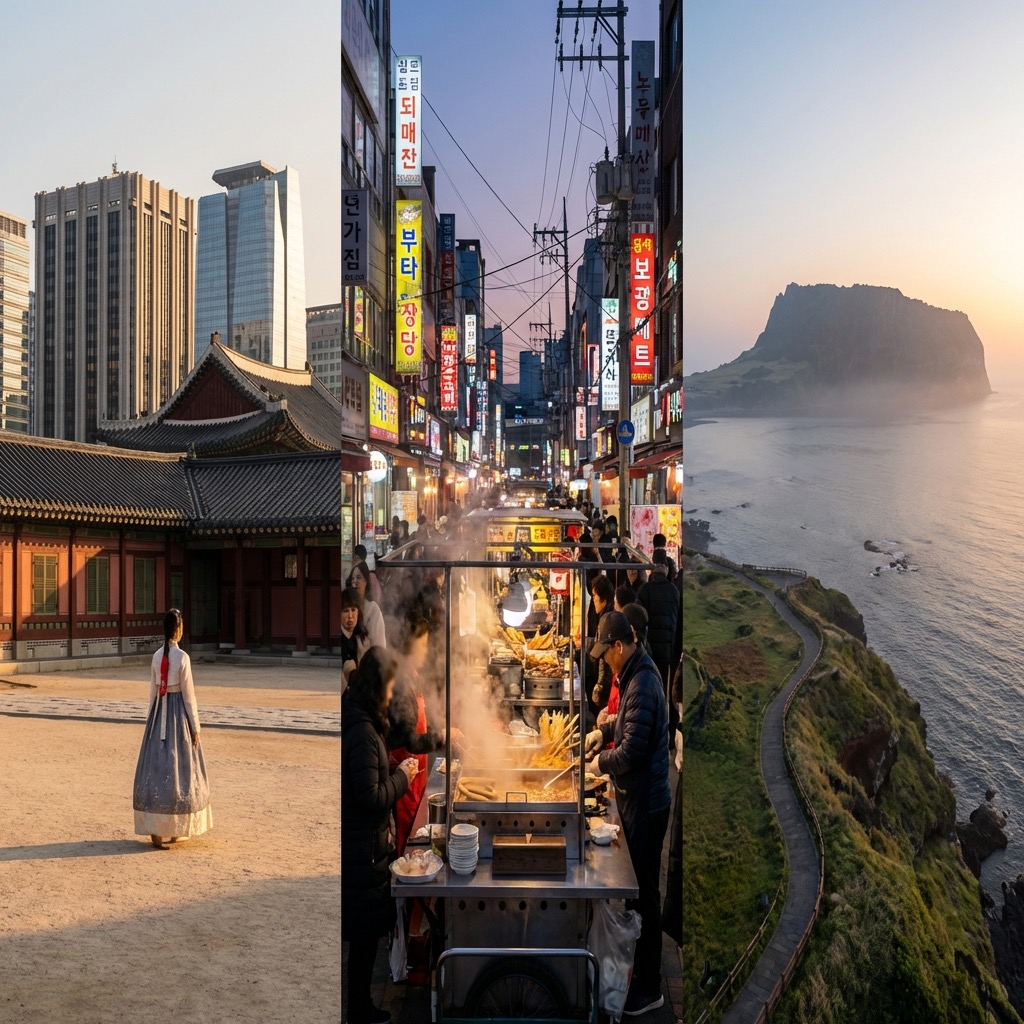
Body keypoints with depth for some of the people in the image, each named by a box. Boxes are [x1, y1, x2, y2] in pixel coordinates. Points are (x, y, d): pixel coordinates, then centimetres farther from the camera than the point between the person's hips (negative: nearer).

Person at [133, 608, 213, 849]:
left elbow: (153, 692, 9)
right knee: (177, 768, 2)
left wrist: (152, 721, 18)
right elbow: (188, 695, -11)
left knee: (157, 766, 8)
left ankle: (157, 828, 12)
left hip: (159, 713, 6)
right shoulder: (182, 657, -13)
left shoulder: (157, 656, 3)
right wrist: (195, 727, -4)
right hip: (178, 714, -5)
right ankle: (173, 829, 8)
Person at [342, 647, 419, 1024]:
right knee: (365, 933, 5)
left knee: (364, 932, 19)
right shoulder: (362, 731, -24)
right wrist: (402, 776, -13)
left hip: (363, 843, 9)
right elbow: (371, 798, -24)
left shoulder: (361, 721, 6)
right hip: (364, 849, -9)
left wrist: (396, 773, 7)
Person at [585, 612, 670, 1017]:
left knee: (645, 894, 1)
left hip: (645, 803, -10)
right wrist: (603, 730, 12)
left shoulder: (642, 685, -25)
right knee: (637, 887, 20)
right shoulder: (634, 674, 7)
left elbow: (631, 752, -26)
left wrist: (601, 763, -11)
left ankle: (649, 987, 13)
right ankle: (637, 965, 34)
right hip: (638, 798, 10)